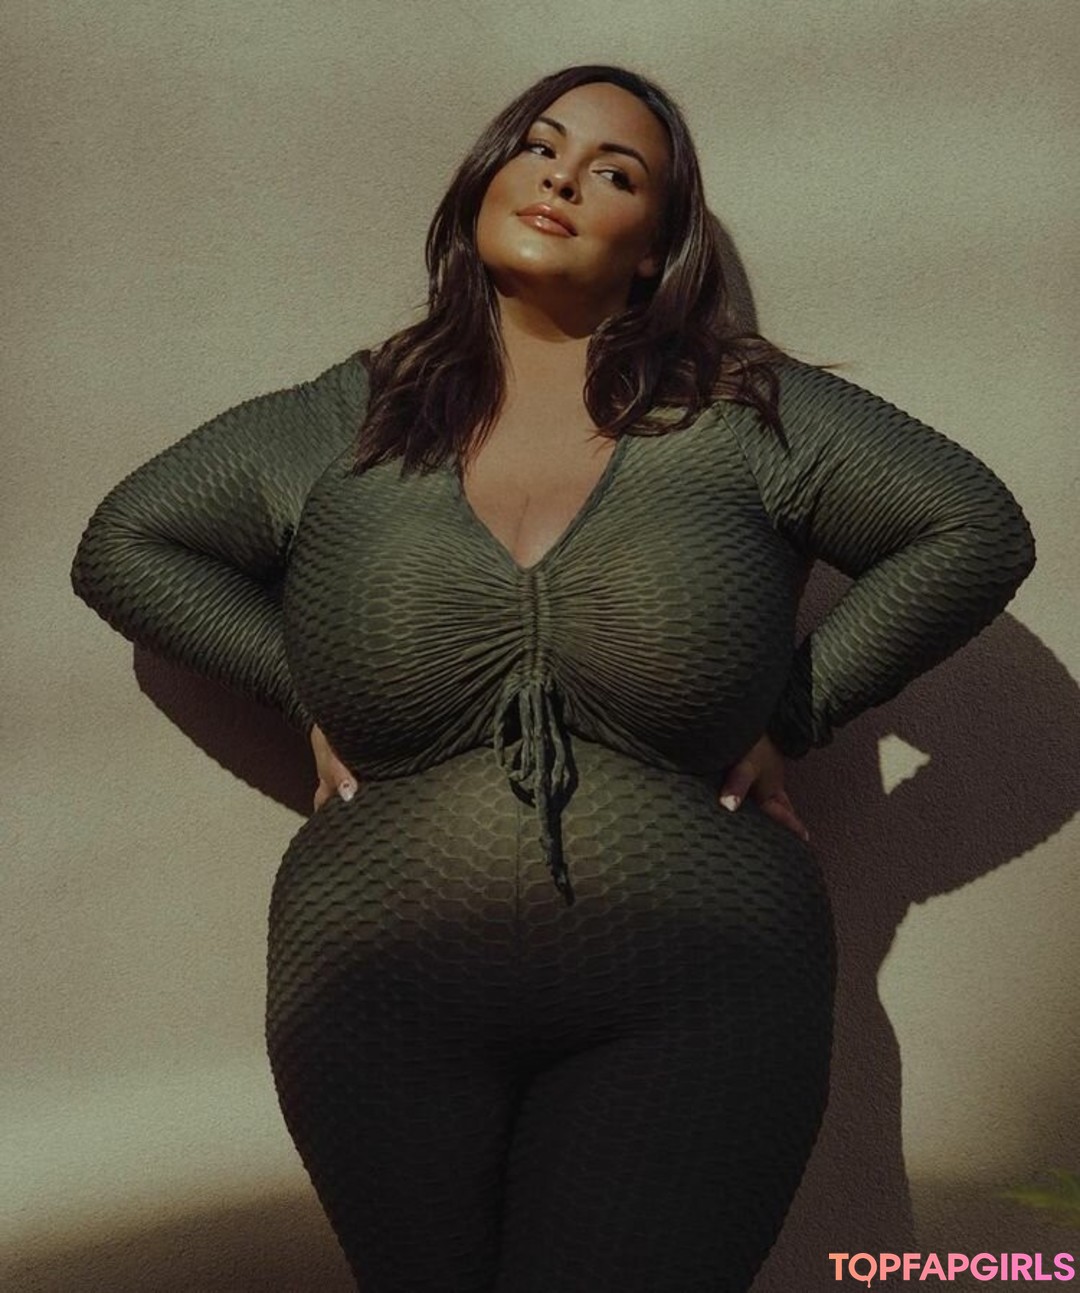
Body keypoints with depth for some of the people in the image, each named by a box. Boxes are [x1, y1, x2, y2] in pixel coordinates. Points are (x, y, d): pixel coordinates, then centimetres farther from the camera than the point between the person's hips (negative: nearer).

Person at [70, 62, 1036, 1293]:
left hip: (694, 1009, -1)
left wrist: (791, 714, -4)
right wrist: (303, 692, 1)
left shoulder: (752, 412, -1)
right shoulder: (340, 426, 4)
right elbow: (121, 546, 11)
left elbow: (976, 531, 1)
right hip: (383, 1009, 2)